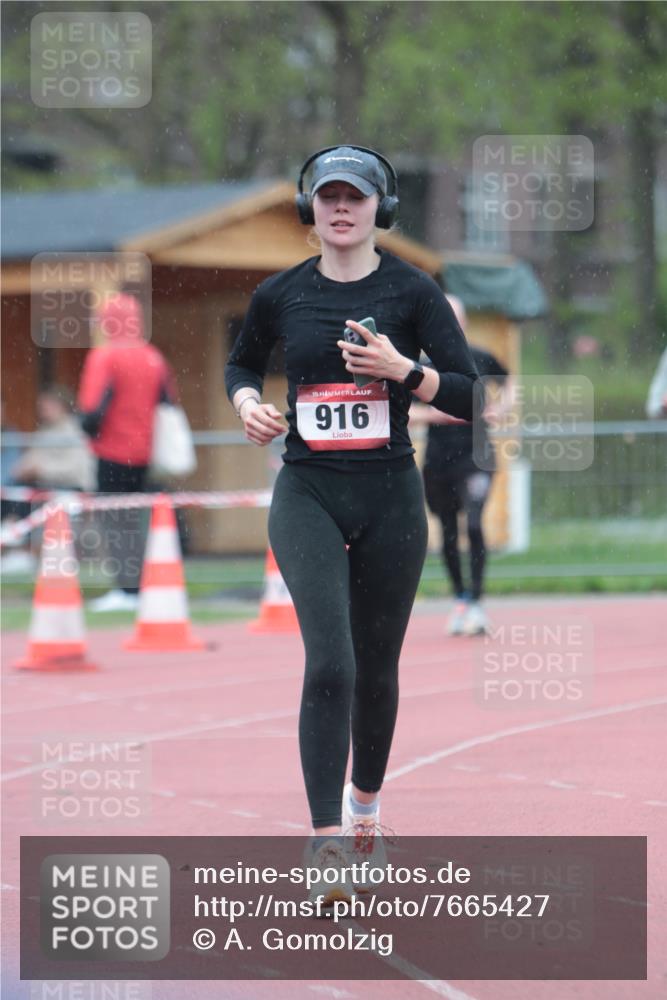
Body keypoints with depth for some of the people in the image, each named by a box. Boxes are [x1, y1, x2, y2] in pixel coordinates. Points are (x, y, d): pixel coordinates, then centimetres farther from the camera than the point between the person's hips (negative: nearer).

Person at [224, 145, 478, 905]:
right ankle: (326, 844, -20)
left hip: (390, 496, 1)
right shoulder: (280, 295, 4)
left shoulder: (411, 291, -1)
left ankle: (365, 799, 39)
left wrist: (404, 371, -19)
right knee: (330, 662, -17)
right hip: (306, 495, 0)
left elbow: (473, 395, -4)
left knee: (377, 667, 11)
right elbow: (242, 363, 23)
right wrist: (247, 403, 2)